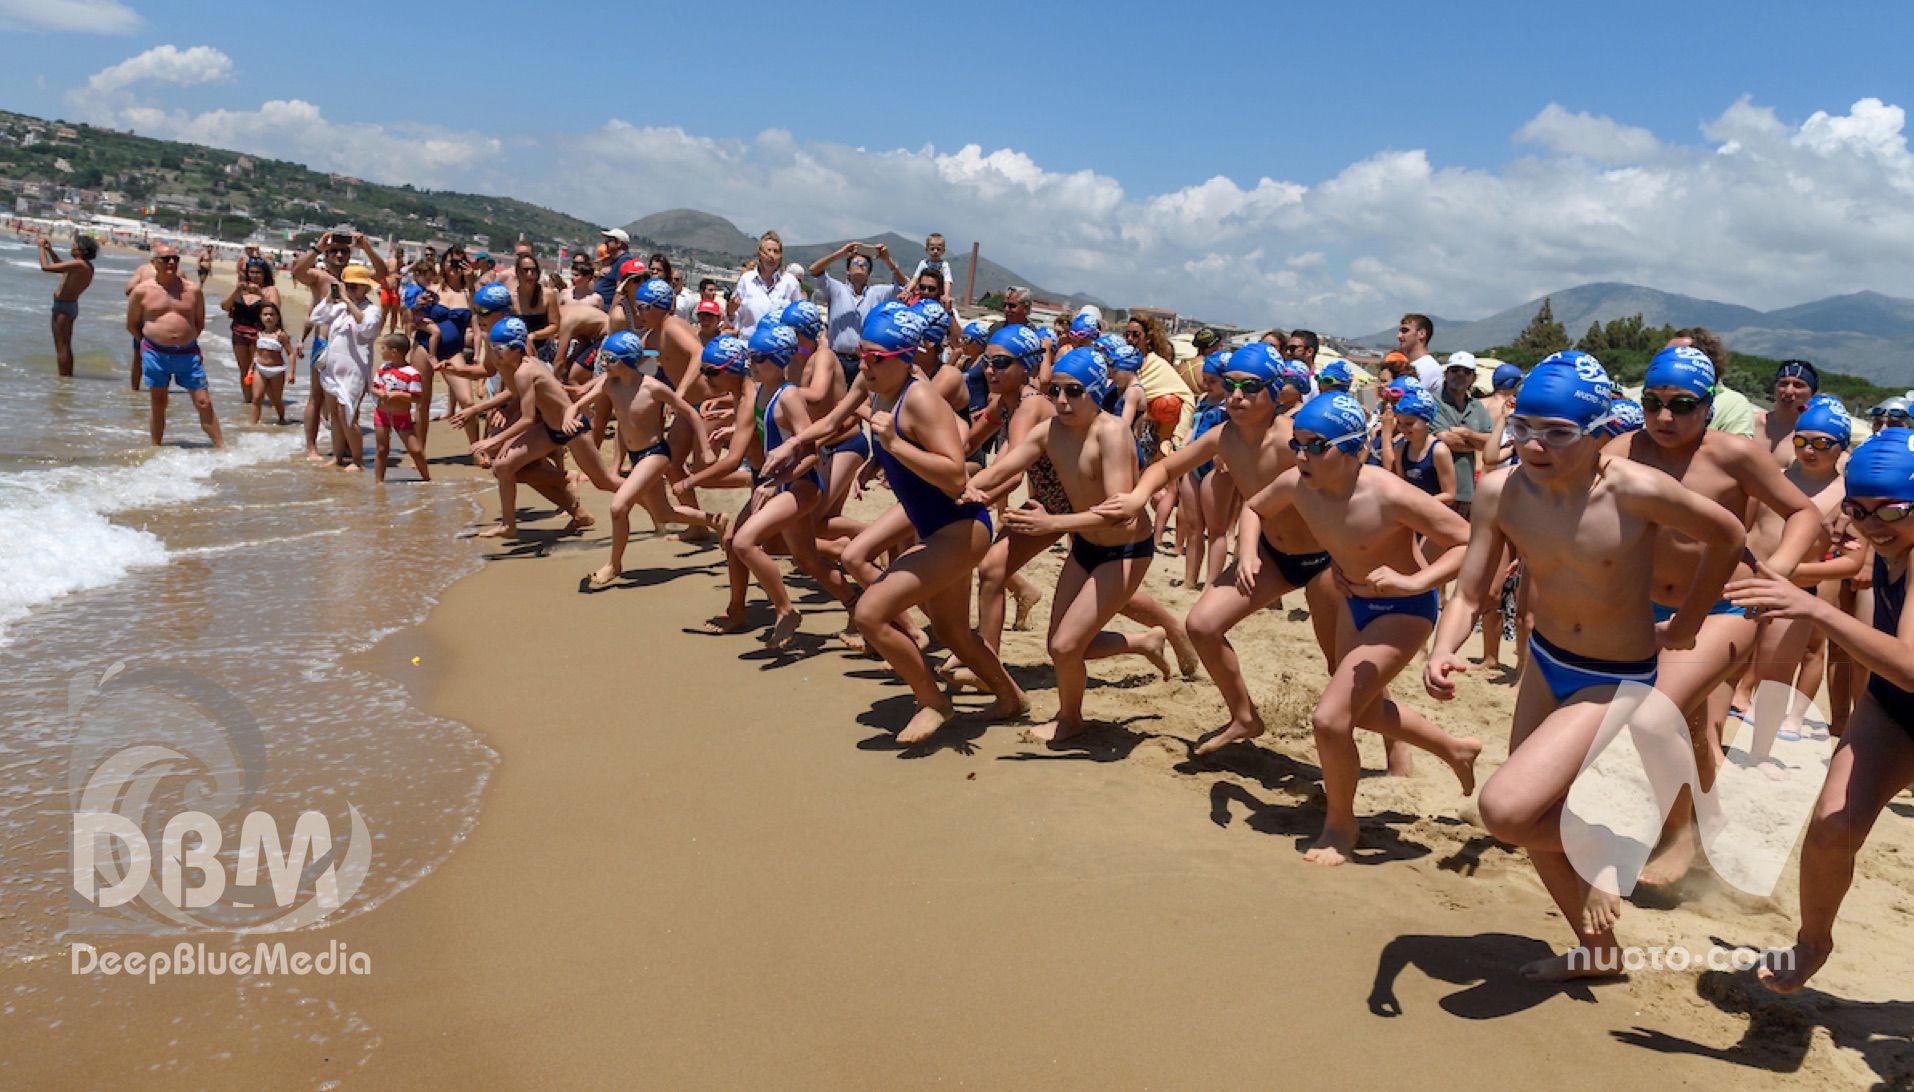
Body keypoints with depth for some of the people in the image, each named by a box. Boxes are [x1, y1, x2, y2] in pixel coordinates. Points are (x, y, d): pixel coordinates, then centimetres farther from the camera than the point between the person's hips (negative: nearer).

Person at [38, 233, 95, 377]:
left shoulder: (77, 265, -22)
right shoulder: (88, 266, 7)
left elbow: (46, 267, -23)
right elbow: (62, 268, 24)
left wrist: (41, 247, -10)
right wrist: (50, 251, 18)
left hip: (63, 306, -10)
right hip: (71, 306, 10)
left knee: (61, 347, -4)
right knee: (66, 347, 18)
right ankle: (68, 377, 24)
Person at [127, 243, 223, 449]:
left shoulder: (192, 290, 5)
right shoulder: (142, 292, 1)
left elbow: (200, 323, 16)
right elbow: (132, 325, 11)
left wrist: (187, 340, 10)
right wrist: (152, 341, 5)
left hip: (188, 353, 1)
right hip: (155, 354, -1)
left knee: (204, 404, -2)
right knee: (159, 404, 7)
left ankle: (222, 447, 2)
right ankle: (156, 448, 19)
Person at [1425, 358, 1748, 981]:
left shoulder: (1636, 490, -27)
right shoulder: (1501, 492, -15)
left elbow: (1727, 536, -8)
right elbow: (1470, 595, -12)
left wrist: (1683, 626, 1)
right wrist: (1442, 654, -32)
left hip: (1616, 684, -5)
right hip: (1545, 665, 6)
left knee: (1505, 810, -22)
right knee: (1533, 824, 18)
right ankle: (1597, 951, 43)